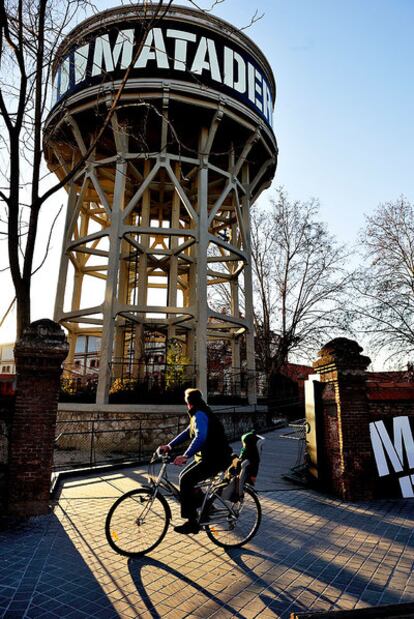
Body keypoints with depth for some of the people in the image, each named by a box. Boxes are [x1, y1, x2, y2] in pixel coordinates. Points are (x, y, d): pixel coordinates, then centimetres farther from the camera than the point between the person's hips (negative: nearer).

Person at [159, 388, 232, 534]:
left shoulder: (200, 415, -19)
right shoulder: (198, 415, 14)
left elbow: (200, 437, -35)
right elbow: (187, 433, 19)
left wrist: (185, 456, -41)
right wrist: (169, 446, 13)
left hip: (216, 459, -10)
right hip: (209, 457, 10)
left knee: (186, 481, -12)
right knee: (185, 477, 12)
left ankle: (192, 523, -4)